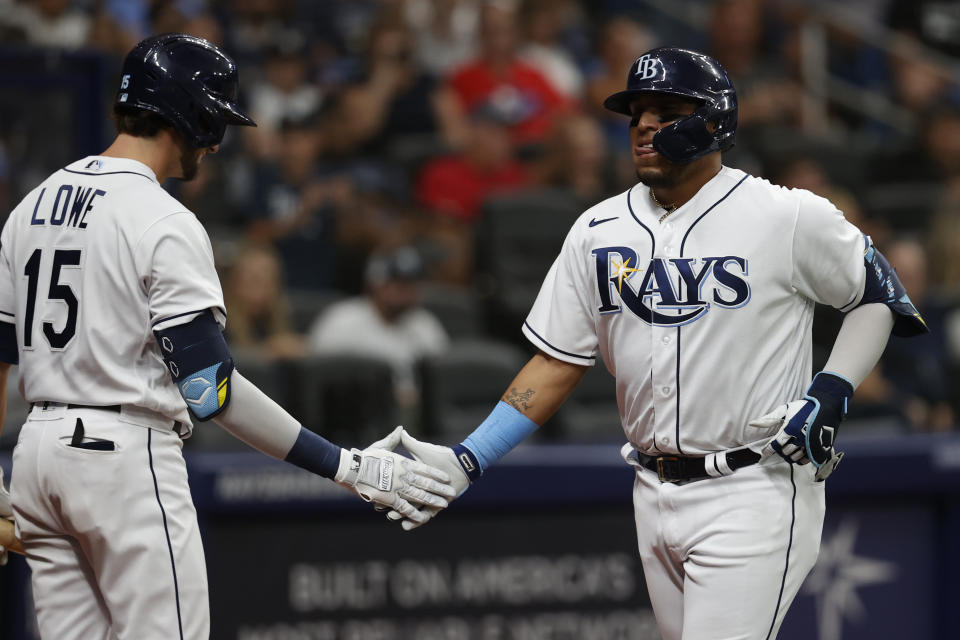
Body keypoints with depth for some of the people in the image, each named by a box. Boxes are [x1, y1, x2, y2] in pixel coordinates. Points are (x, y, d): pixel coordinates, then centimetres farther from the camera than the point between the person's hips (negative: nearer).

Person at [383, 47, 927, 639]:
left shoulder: (790, 218, -7)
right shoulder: (598, 231, 7)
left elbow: (881, 296, 4)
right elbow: (558, 364, 9)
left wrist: (830, 394, -11)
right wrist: (467, 461, -1)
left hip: (756, 494, -6)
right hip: (656, 496, 6)